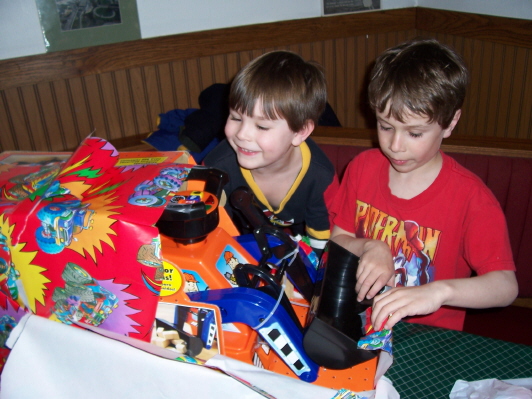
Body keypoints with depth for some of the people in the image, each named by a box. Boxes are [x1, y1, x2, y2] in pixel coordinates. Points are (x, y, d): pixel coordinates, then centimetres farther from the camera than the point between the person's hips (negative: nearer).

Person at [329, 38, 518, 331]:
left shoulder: (469, 196, -14)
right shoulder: (362, 167, -1)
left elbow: (506, 286, -20)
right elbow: (337, 239, 5)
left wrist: (438, 291, -38)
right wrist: (369, 248, -16)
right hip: (360, 321, 2)